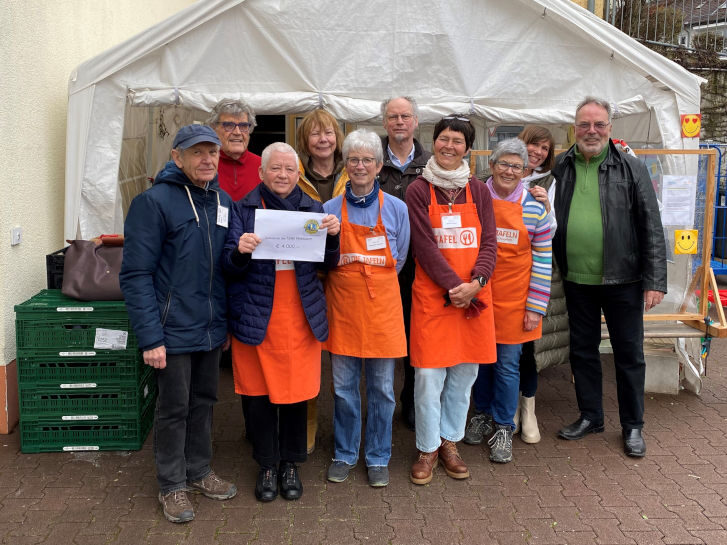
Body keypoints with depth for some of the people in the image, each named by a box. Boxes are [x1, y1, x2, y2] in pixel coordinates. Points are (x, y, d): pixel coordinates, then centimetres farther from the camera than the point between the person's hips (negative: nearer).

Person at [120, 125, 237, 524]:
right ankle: (172, 485, 24)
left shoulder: (223, 202, 6)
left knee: (204, 402, 17)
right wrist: (150, 338, -20)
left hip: (212, 328, 6)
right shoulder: (155, 202, -14)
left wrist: (226, 321, 11)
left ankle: (198, 471, 35)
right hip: (174, 330, -6)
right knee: (174, 408, 7)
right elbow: (135, 275, -16)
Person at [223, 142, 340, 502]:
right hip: (257, 317, -1)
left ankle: (290, 464, 24)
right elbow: (230, 267, -2)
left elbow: (328, 264, 6)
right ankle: (267, 465, 23)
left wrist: (332, 236, -13)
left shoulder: (312, 209, 9)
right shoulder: (244, 209, 3)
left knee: (297, 391, 6)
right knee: (260, 392, 5)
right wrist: (240, 251, -24)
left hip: (301, 316, 1)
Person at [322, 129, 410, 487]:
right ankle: (344, 455, 26)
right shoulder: (331, 209, 3)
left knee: (381, 388, 7)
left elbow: (399, 260, 9)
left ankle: (378, 458, 23)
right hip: (343, 306, 1)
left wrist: (372, 280, 4)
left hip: (382, 305, 0)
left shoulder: (396, 209, 1)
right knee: (343, 388, 8)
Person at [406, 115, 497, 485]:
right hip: (432, 295, -3)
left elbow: (488, 243, 3)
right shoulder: (418, 190, -1)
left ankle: (450, 442, 27)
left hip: (474, 295, 3)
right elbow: (424, 245, -8)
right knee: (429, 375, -1)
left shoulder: (478, 191, 9)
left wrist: (475, 283, -13)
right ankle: (427, 449, 16)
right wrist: (454, 287, -15)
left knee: (464, 375, 10)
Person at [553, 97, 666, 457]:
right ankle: (590, 417, 30)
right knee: (582, 350, 14)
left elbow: (652, 228, -5)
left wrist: (655, 281, -10)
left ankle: (632, 426, 22)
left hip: (622, 280, -3)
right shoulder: (560, 168, 4)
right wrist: (556, 270, -4)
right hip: (576, 280, 3)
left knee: (629, 353, 7)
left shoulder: (632, 169, -3)